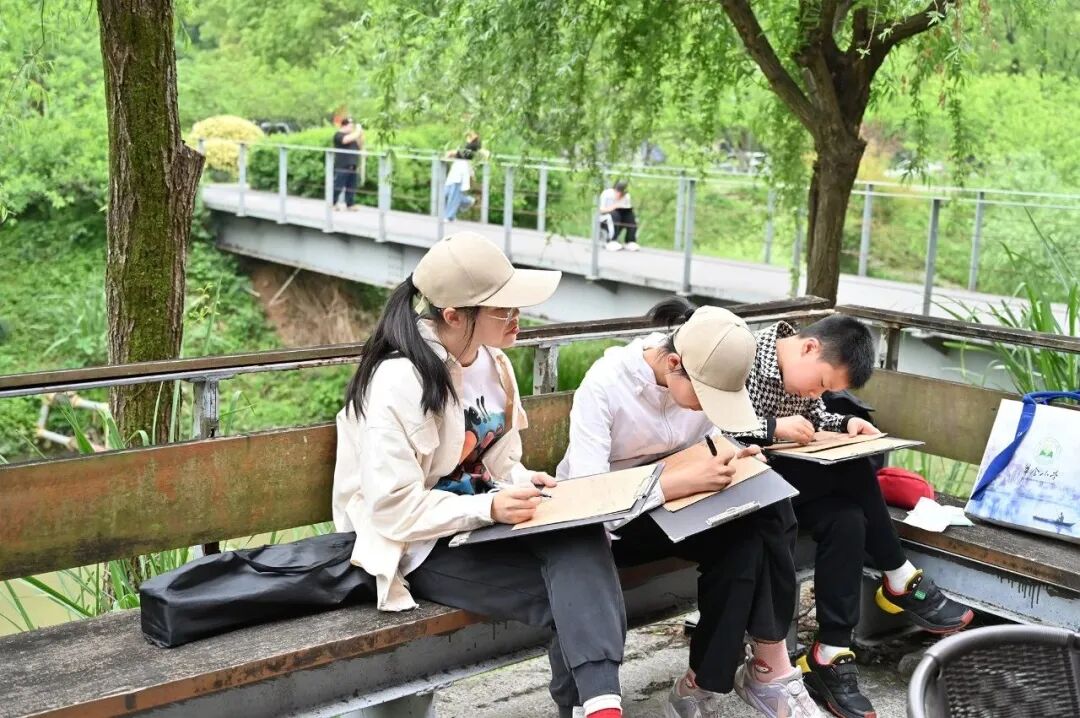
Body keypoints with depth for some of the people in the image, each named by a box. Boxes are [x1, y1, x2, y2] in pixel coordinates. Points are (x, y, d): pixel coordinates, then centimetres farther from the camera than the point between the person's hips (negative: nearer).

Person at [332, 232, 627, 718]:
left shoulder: (493, 362, 3)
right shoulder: (398, 383, -22)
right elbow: (394, 510, -23)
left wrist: (521, 482, -6)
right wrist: (488, 509, -30)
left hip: (482, 517, 7)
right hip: (421, 545, -7)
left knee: (580, 537, -26)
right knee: (574, 597, -24)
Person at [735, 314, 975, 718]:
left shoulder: (808, 370, 5)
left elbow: (815, 418, 19)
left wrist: (844, 425, -2)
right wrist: (772, 428, -29)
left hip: (789, 476, 8)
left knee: (846, 518, -20)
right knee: (852, 473, -24)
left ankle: (830, 657, -15)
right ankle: (900, 582, -9)